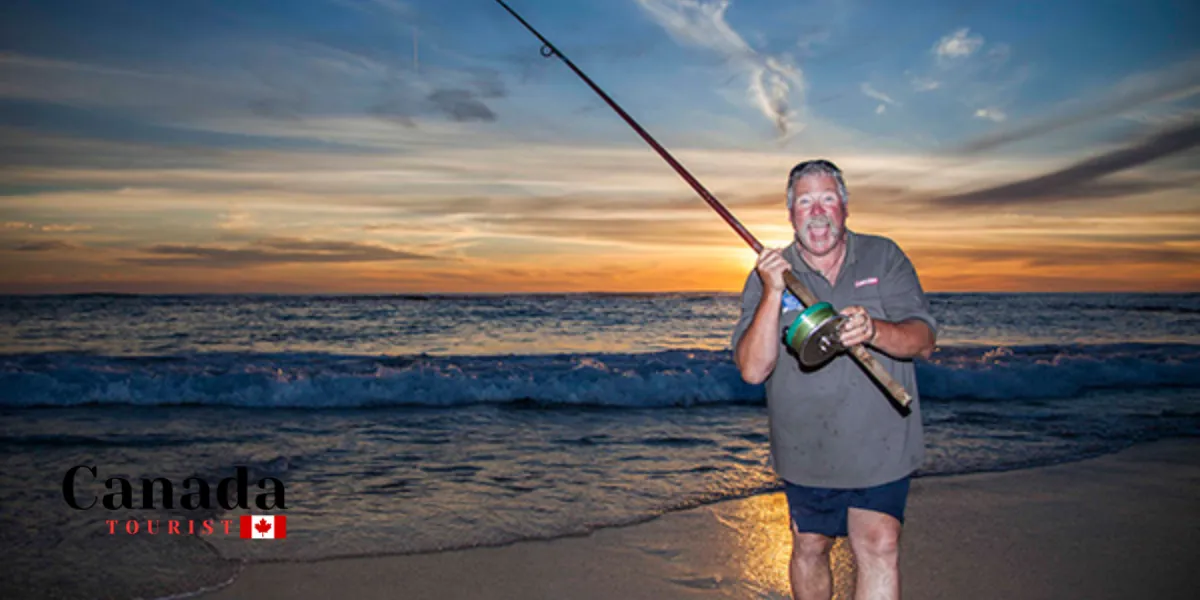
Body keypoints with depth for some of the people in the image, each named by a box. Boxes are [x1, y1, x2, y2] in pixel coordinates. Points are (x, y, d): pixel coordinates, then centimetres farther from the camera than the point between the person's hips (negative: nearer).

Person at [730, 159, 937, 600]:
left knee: (879, 546, -12)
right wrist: (773, 295, -26)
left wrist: (872, 330, -31)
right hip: (806, 450, 1)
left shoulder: (884, 258, -1)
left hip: (880, 446, 0)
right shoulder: (768, 275, -4)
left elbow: (923, 340, -9)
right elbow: (752, 370, -13)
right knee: (809, 547, 14)